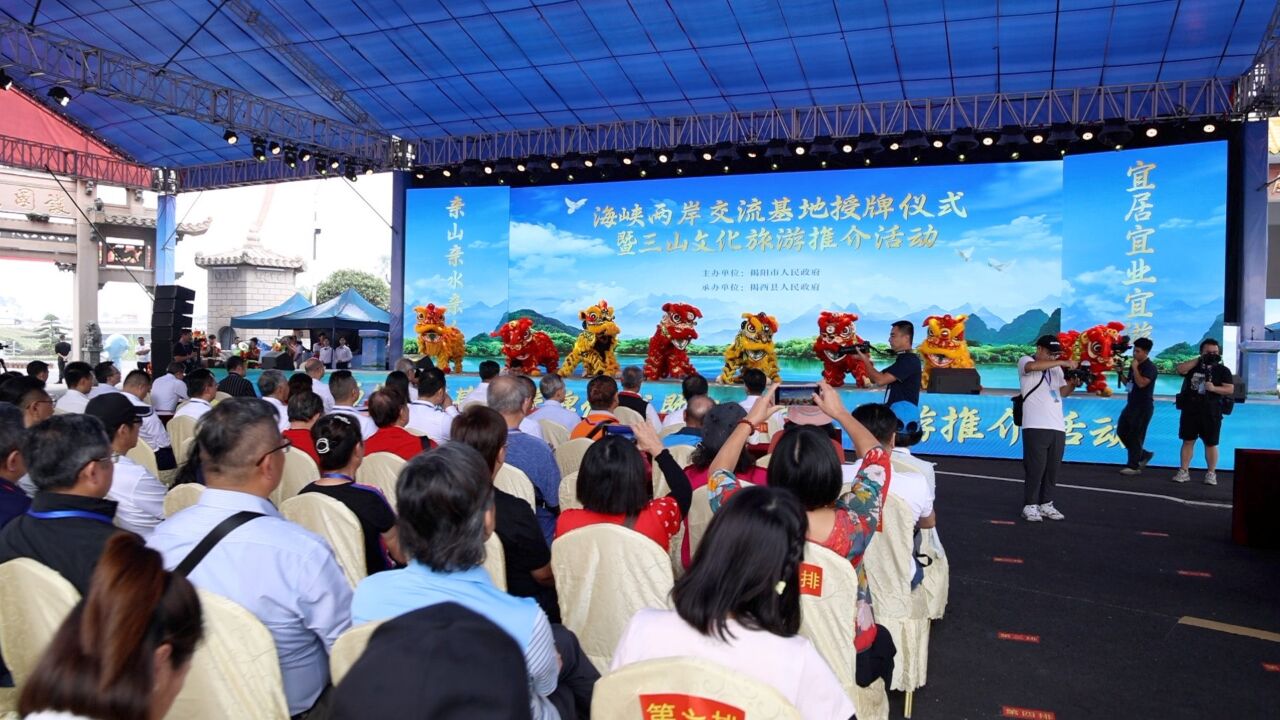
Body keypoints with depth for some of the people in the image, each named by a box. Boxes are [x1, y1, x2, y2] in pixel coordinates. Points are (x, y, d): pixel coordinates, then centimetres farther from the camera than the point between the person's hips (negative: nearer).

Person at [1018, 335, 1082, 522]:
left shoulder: (1056, 367, 21)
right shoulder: (1025, 361, 0)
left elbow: (1062, 392, 18)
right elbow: (1032, 366, -24)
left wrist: (1073, 384, -3)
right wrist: (1063, 362, -22)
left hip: (1058, 427, 7)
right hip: (1035, 426, -7)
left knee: (1053, 468, 8)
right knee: (1035, 468, -5)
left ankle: (1046, 504, 17)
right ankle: (1030, 506, 3)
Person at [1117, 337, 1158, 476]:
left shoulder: (1150, 367, -12)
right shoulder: (1134, 365, 12)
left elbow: (1141, 383, -25)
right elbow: (1127, 383, 19)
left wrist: (1135, 368, -19)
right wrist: (1120, 373, 3)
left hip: (1143, 407, -9)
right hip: (1132, 404, 9)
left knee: (1135, 436, -6)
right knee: (1121, 432, 11)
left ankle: (1134, 466, 0)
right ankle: (1143, 455, 24)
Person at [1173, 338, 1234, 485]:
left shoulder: (1223, 370, 2)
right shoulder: (1193, 366, 9)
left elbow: (1230, 389, -5)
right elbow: (1180, 369, -11)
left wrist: (1214, 388, -22)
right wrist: (1198, 360, -10)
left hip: (1211, 413, -2)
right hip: (1190, 410, 2)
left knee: (1210, 444, 3)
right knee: (1188, 441, 5)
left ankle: (1211, 473, 12)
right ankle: (1183, 471, 10)